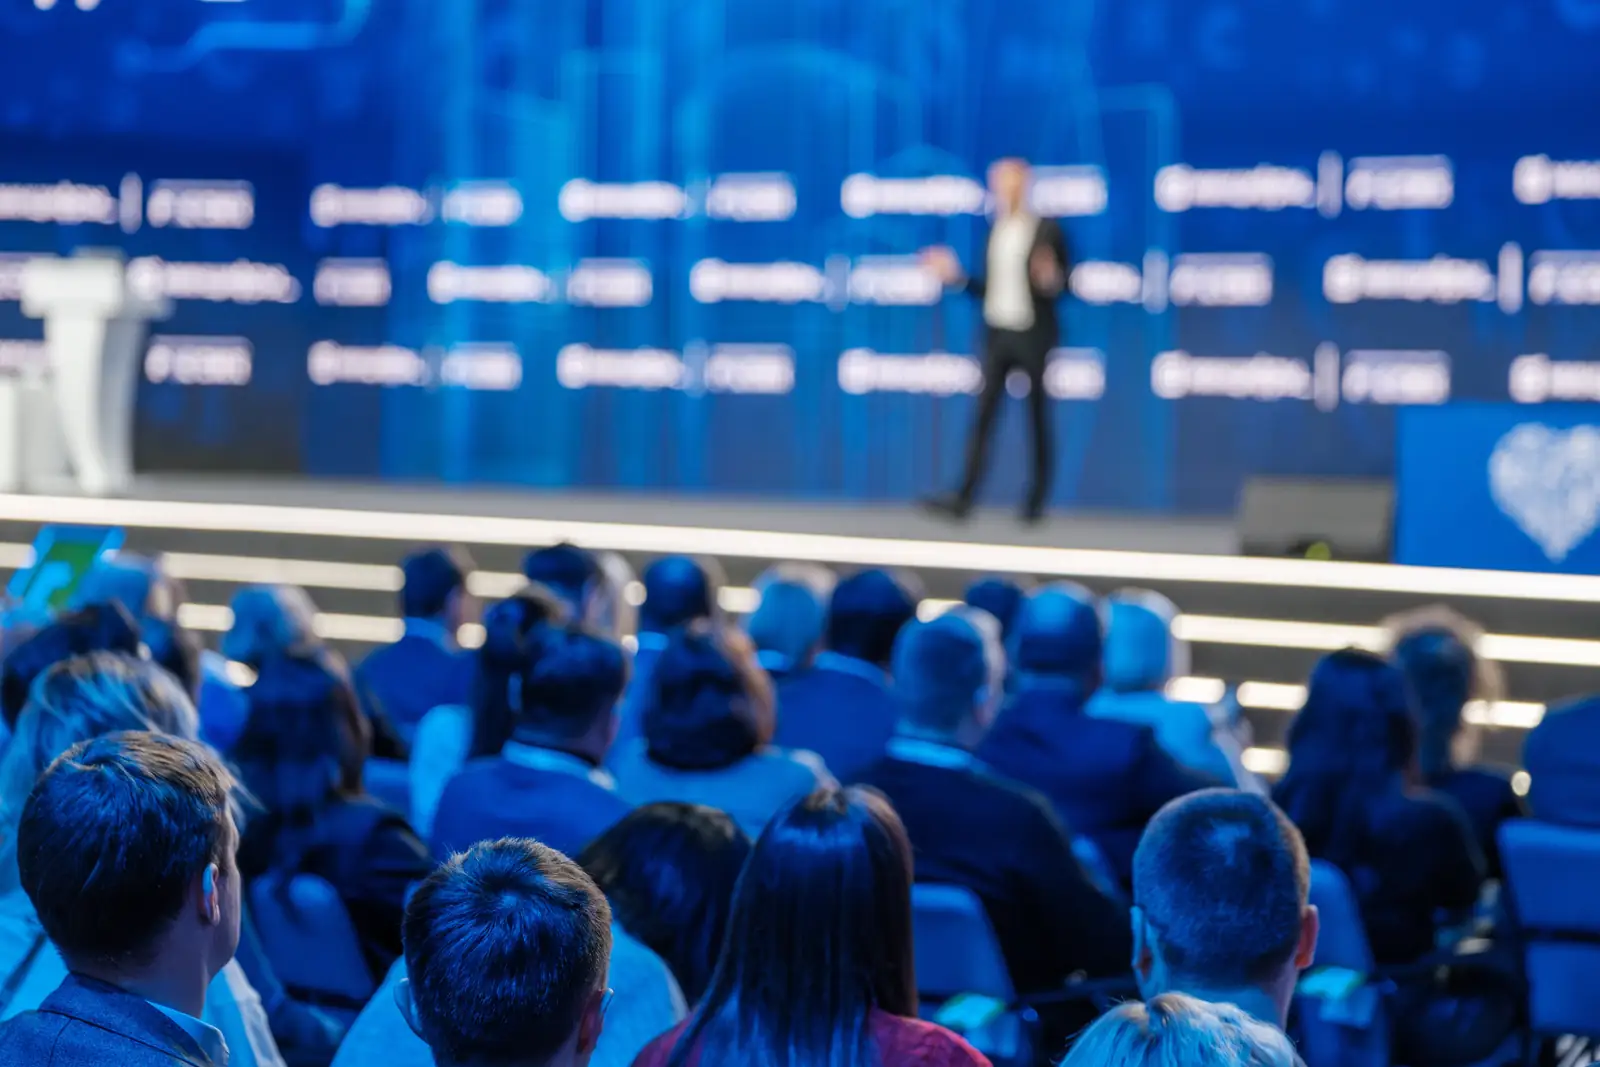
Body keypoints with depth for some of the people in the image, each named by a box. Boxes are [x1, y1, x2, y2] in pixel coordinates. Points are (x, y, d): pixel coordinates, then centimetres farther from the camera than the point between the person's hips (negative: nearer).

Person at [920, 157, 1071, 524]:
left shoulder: (1048, 230, -6)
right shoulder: (994, 233, 10)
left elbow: (1066, 283, -6)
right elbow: (988, 289, 14)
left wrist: (1051, 280, -27)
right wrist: (955, 276, 4)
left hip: (1032, 337, -5)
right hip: (997, 334, 5)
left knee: (1038, 421, 5)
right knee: (983, 417, -2)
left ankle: (1037, 501, 13)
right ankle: (964, 499, -8)